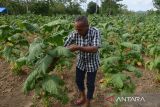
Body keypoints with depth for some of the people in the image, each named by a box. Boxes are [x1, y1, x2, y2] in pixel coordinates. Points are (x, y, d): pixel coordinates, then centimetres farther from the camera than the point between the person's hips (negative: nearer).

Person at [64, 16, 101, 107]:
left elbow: (95, 49, -36)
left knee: (90, 84, 9)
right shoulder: (74, 34, -18)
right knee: (79, 81, 18)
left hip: (92, 63, -4)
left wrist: (78, 47, -46)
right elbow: (65, 47, -14)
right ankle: (83, 98, 47)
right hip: (81, 62, 4)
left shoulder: (95, 32, -27)